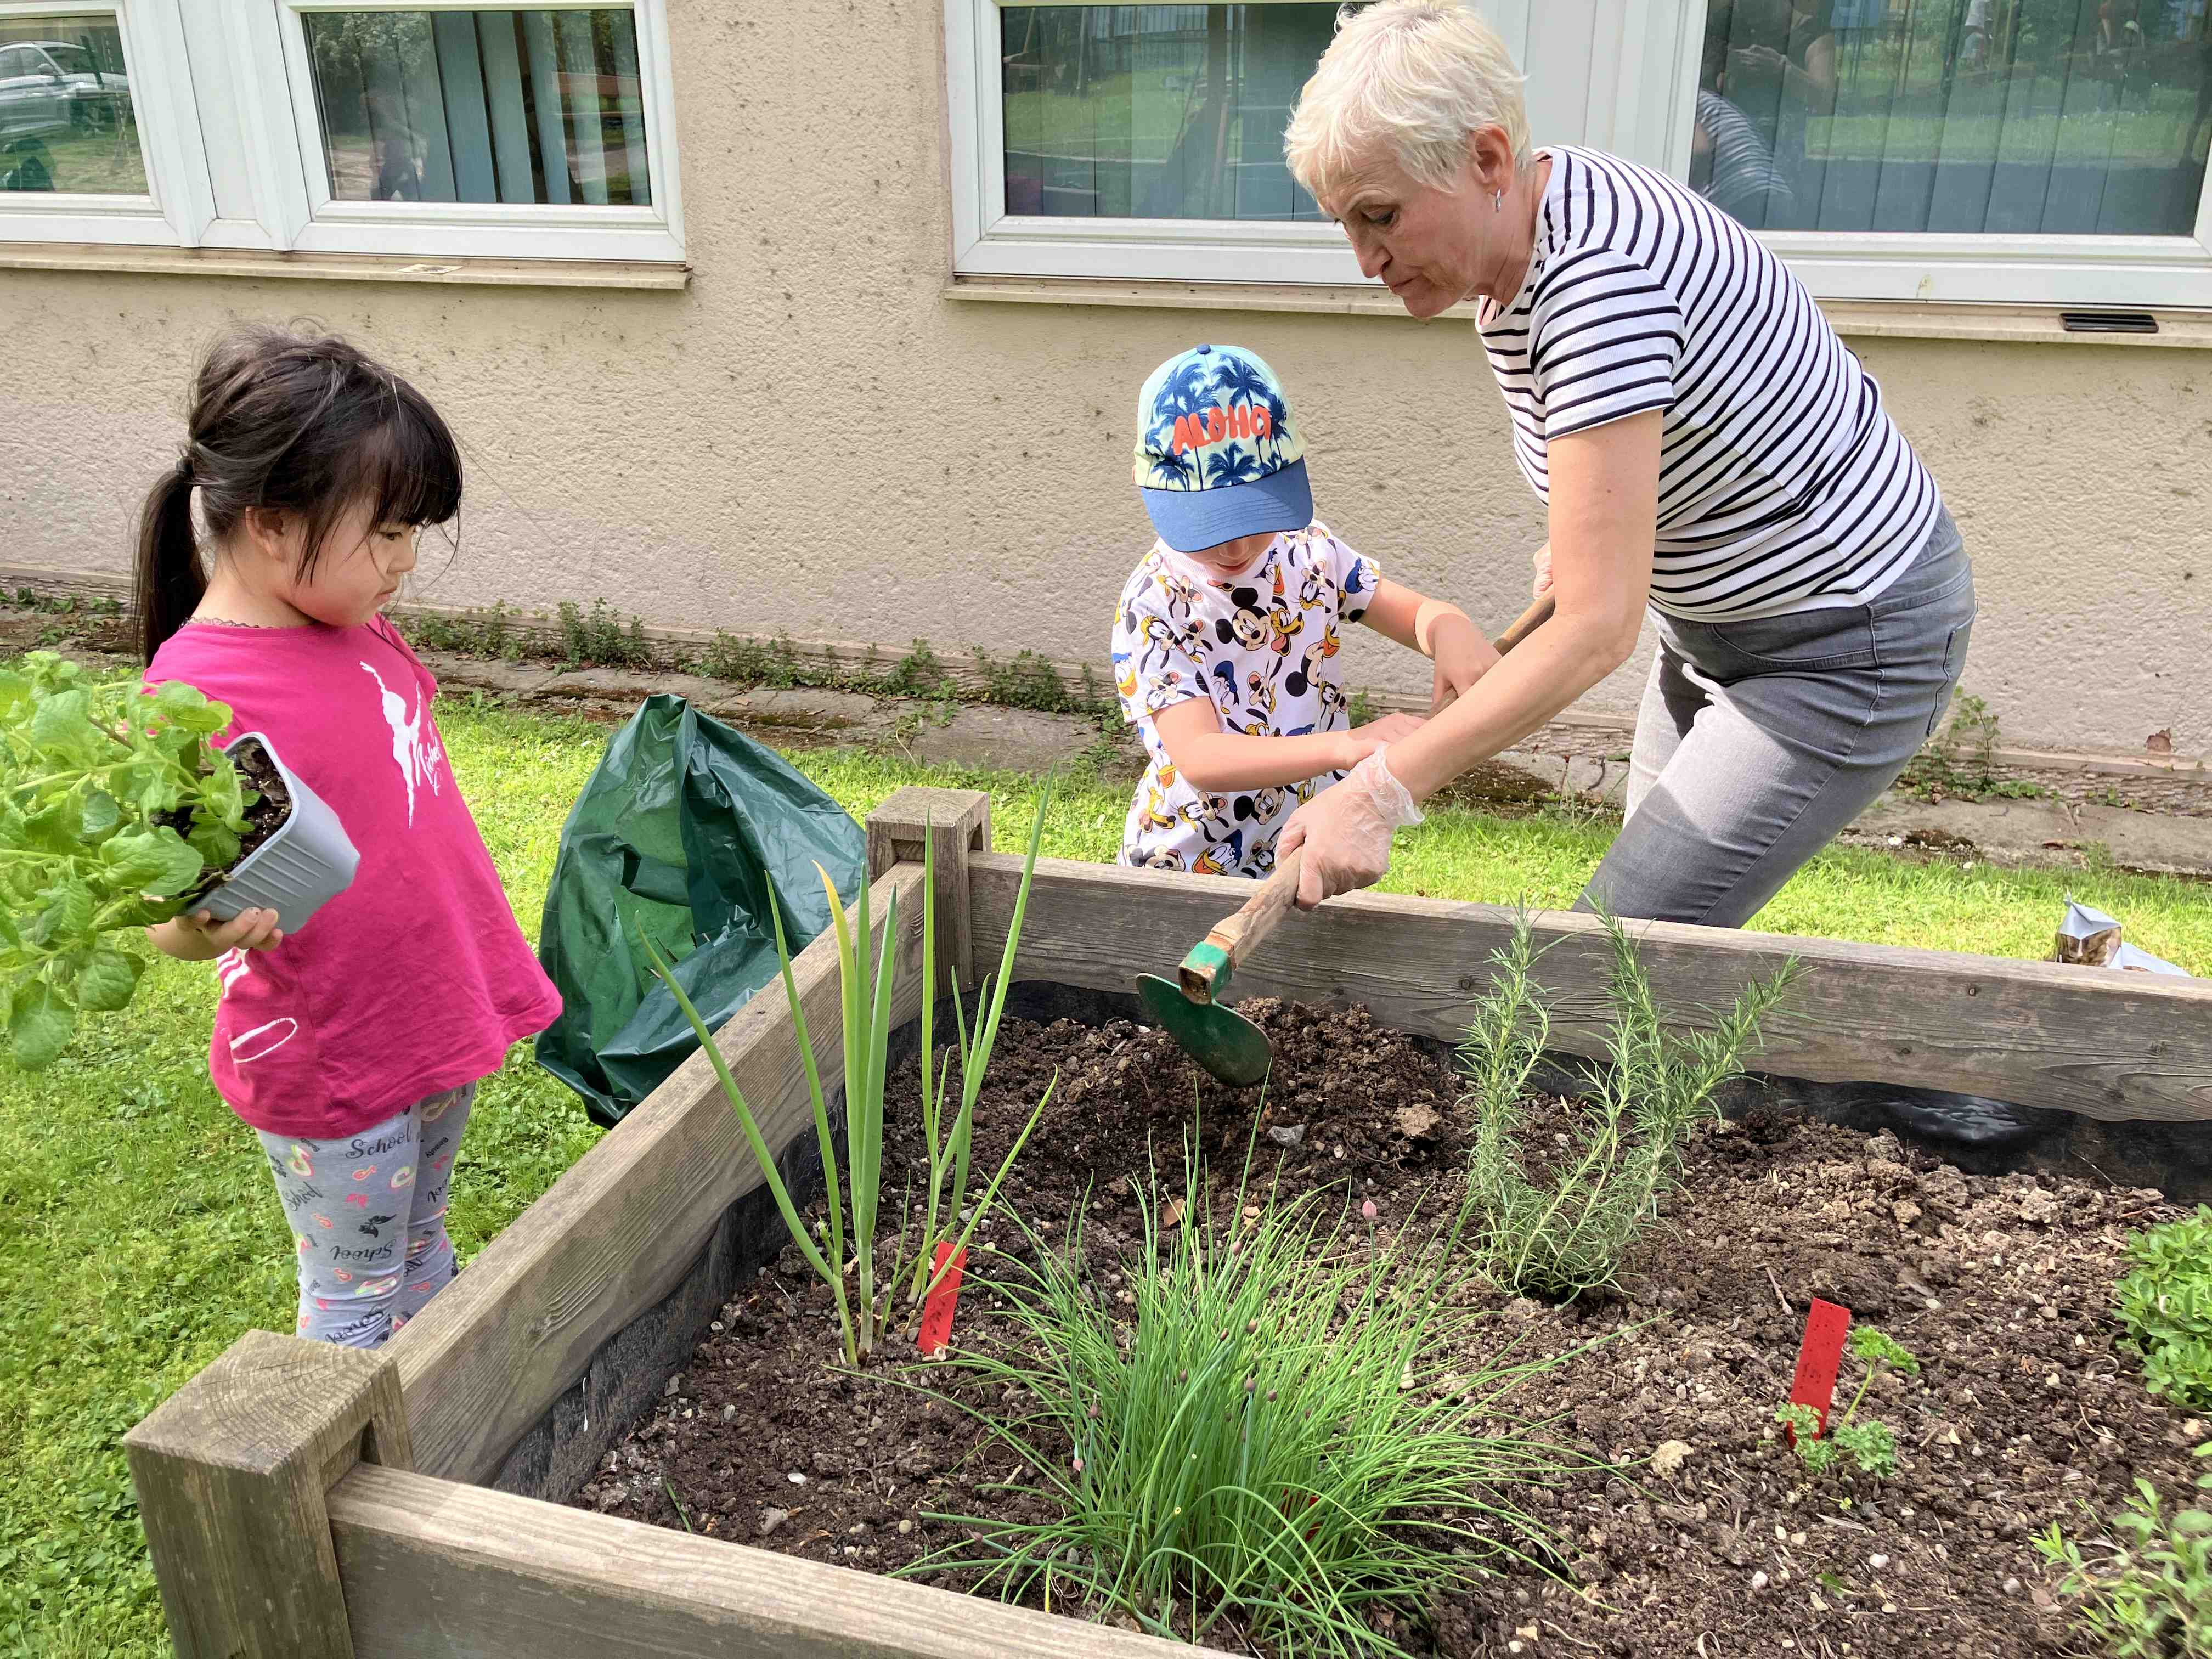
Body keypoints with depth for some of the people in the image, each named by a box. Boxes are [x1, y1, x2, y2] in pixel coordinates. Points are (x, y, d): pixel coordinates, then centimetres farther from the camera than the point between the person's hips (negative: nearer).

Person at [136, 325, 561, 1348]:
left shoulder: (352, 627, 1)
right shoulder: (194, 694, -24)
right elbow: (174, 917, -20)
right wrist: (207, 929, -43)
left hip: (433, 1022, 8)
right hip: (332, 1068, -8)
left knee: (422, 1250, 25)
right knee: (354, 1296, 11)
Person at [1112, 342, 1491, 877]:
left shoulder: (1310, 551, -2)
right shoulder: (1153, 606, -19)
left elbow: (1418, 613, 4)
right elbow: (1199, 758, -31)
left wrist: (1453, 633, -22)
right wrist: (1346, 747, -45)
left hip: (1313, 850, 7)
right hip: (1191, 869, -7)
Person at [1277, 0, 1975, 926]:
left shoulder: (1598, 277, -34)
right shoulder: (1507, 248, -5)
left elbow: (1596, 630, -38)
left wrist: (1379, 795, -39)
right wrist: (1580, 538, 8)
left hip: (1850, 648, -9)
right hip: (1714, 622, 10)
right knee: (1662, 926, 17)